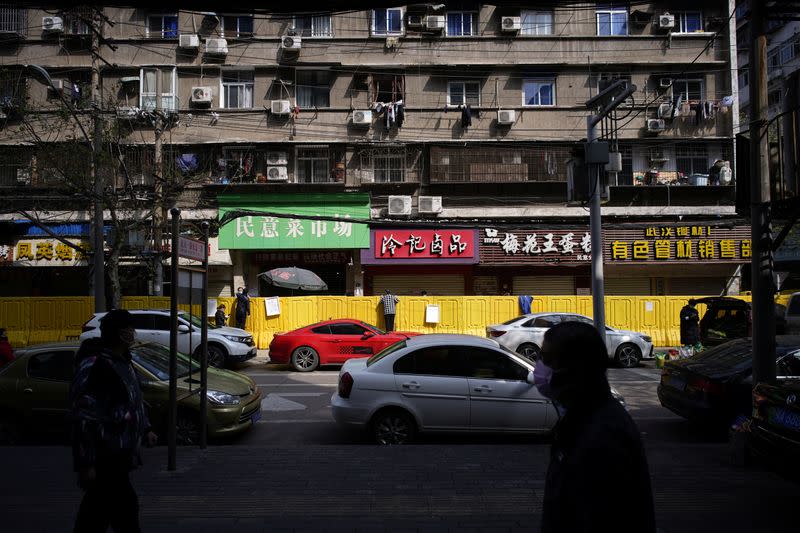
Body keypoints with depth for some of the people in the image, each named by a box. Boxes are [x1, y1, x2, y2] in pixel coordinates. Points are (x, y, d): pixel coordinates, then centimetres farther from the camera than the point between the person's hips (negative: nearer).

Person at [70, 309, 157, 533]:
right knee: (125, 506, -2)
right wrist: (86, 463, -23)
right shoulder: (95, 366, -22)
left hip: (118, 455, 10)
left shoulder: (121, 361, 10)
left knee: (98, 506, 17)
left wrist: (145, 429, 20)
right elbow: (84, 418, -24)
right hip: (105, 459, -9)